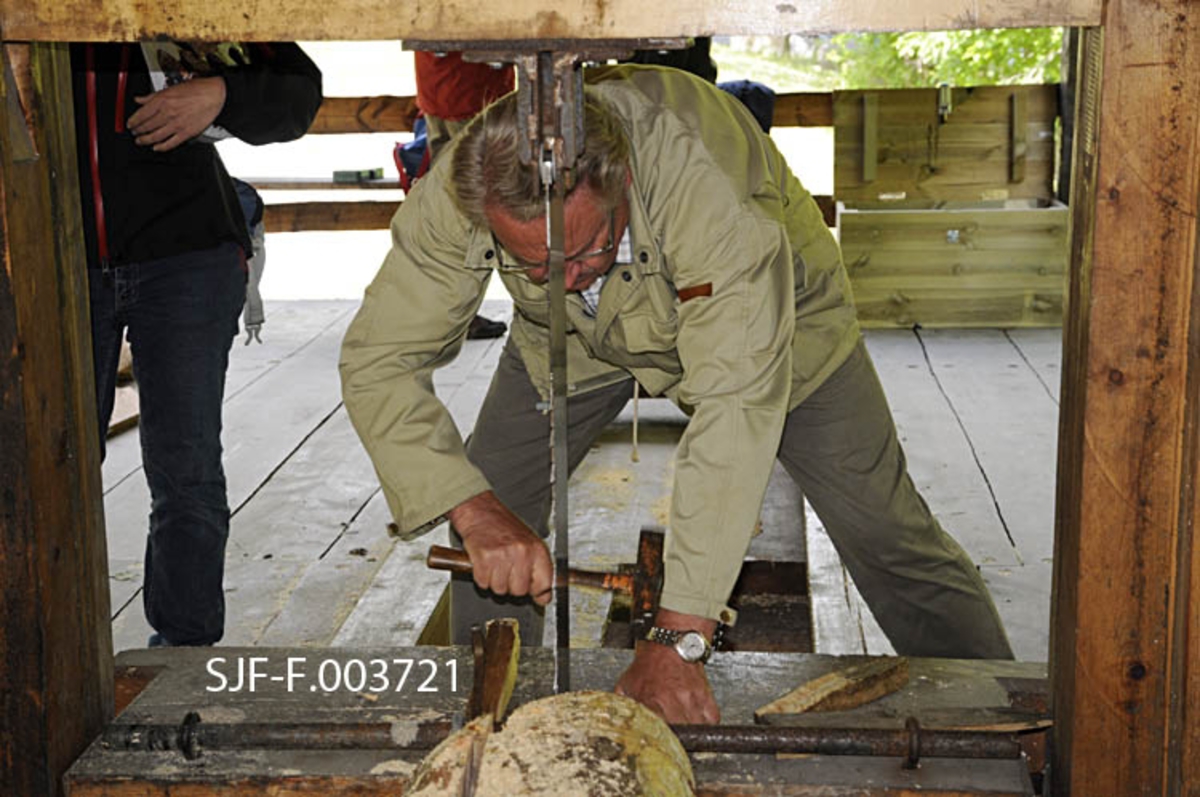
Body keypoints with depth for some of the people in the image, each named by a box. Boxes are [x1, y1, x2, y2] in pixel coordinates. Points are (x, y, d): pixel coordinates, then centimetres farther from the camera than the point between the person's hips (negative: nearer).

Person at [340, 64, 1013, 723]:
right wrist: (473, 510, -42)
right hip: (580, 335, 3)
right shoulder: (455, 197, -34)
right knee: (488, 526, -5)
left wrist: (678, 637, -49)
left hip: (768, 309, -3)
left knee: (883, 529, -6)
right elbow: (378, 361, -27)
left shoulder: (710, 181, -45)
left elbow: (737, 404, -47)